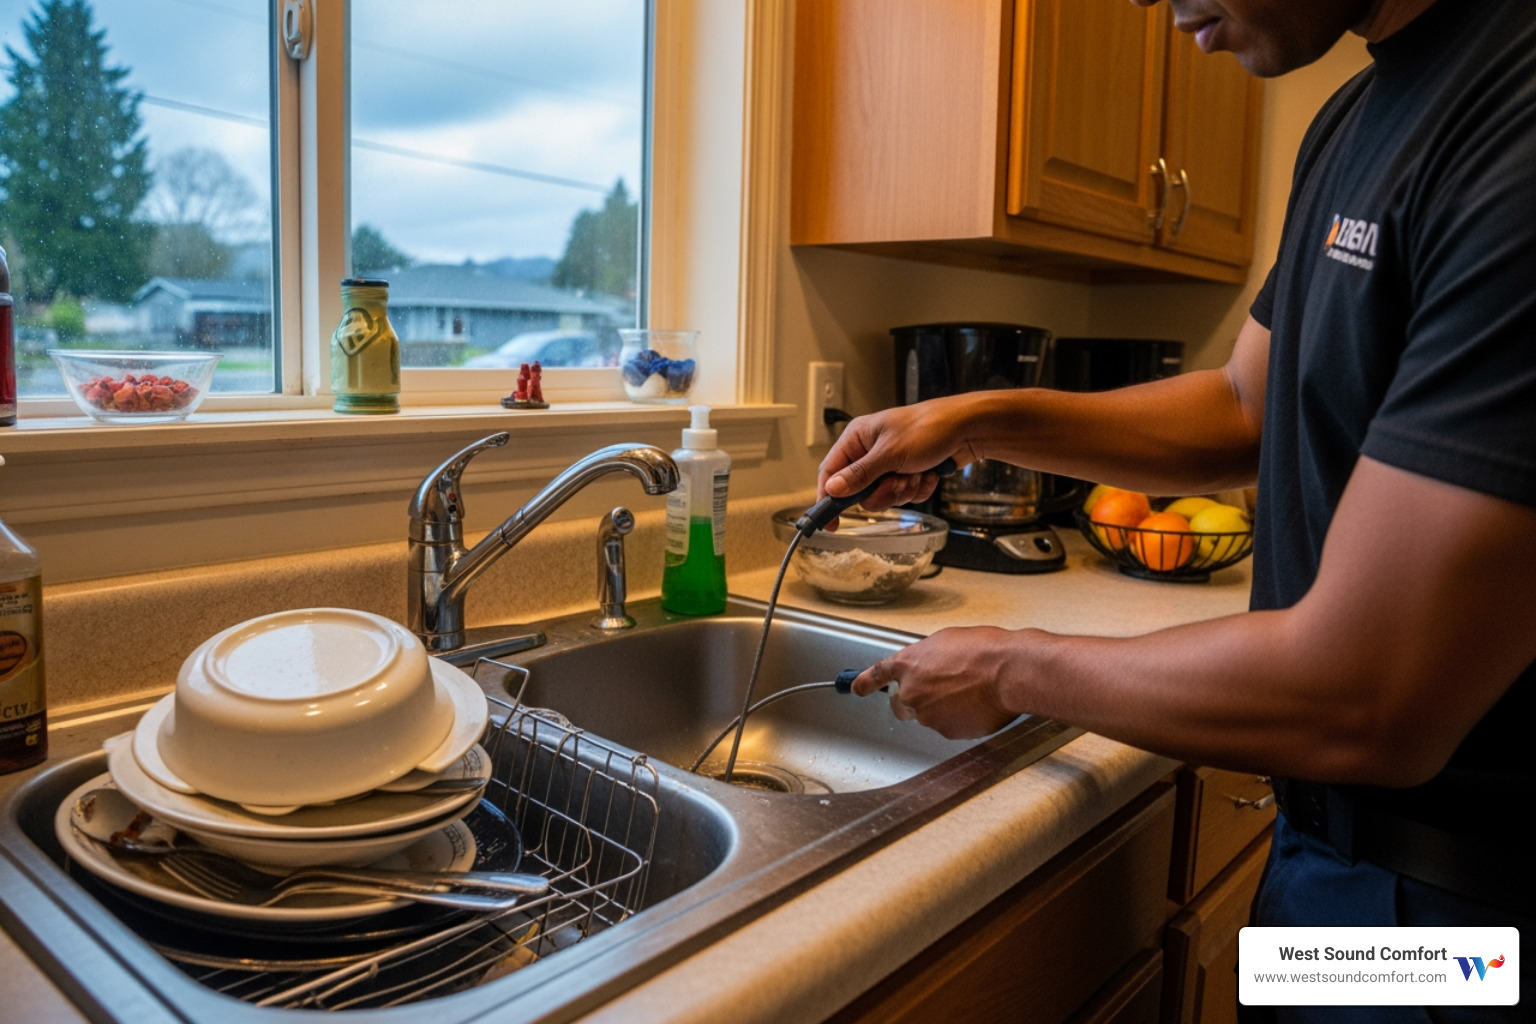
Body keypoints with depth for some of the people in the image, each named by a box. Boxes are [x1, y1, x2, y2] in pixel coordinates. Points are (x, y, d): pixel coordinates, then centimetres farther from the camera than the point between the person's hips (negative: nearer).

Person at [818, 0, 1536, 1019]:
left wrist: (1012, 670, -13)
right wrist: (979, 423, 2)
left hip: (1450, 892, -7)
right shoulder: (1354, 122, 3)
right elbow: (1246, 410, 13)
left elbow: (1367, 704, -29)